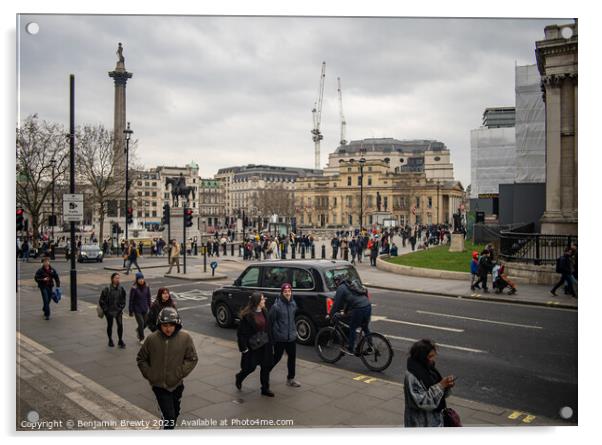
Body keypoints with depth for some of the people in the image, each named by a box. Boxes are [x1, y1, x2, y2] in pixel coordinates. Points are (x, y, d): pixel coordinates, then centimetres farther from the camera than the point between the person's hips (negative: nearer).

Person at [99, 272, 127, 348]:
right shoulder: (107, 289, -14)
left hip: (118, 311, 2)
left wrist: (121, 307, 1)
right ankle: (110, 341, 31)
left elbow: (123, 299, 10)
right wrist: (105, 309, -9)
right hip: (109, 311, -2)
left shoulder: (121, 289, -3)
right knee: (110, 325, 13)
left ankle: (120, 341, 6)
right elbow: (101, 301, -8)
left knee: (120, 325, -8)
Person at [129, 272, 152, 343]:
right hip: (137, 309, -4)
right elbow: (131, 300, -10)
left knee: (145, 323, 11)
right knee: (141, 323, -4)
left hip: (145, 309, 4)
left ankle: (138, 330, 44)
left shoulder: (146, 287, -4)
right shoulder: (134, 288, -16)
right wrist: (131, 311, -7)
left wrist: (150, 307, 9)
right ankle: (141, 339, 16)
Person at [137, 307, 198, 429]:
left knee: (175, 413, 20)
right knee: (169, 416, -7)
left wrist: (180, 373, -12)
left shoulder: (185, 338, -11)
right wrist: (149, 374, -4)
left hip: (177, 384, 2)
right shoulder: (152, 339, -11)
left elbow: (192, 359, -5)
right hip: (159, 385, -2)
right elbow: (141, 359, 4)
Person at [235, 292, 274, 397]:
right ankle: (239, 378, 37)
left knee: (266, 366, 7)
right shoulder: (247, 315, -17)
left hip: (264, 344, 6)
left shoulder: (264, 312, 3)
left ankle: (265, 389, 21)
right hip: (252, 345, -6)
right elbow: (242, 332, -14)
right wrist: (243, 347, -15)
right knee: (250, 367, 6)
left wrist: (269, 342, 8)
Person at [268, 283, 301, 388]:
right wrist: (271, 335, -10)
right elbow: (270, 321, -13)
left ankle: (290, 379, 26)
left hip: (292, 336, 6)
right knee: (277, 357, 8)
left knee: (292, 357, 11)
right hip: (280, 338, -6)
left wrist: (294, 330, 14)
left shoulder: (293, 304, 2)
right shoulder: (276, 306, -18)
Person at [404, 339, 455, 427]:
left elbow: (440, 394, 10)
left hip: (435, 420, 8)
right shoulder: (411, 376, -23)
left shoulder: (429, 369, 2)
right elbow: (422, 402, -27)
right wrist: (440, 386, -28)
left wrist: (447, 386, -11)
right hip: (421, 423, -8)